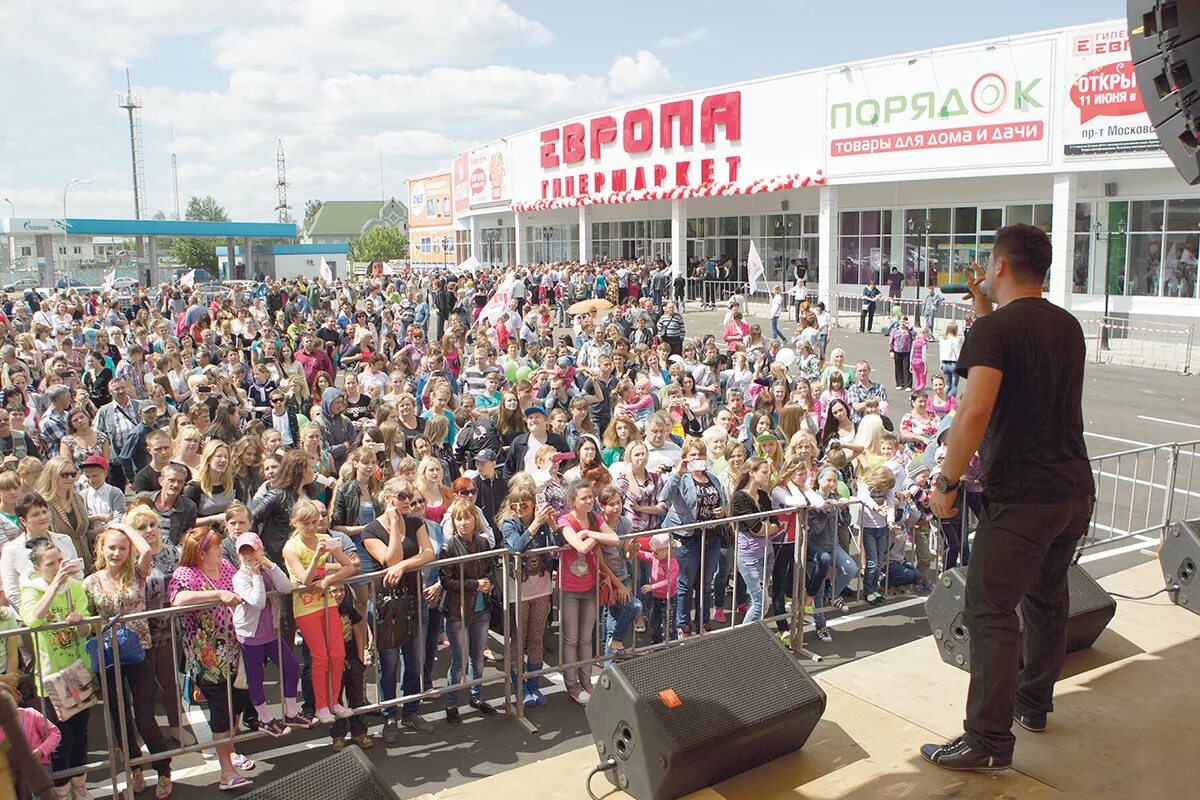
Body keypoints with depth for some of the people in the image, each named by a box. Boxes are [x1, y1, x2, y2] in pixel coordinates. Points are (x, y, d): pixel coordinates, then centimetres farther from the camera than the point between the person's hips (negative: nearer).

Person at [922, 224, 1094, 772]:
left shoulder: (995, 329, -13)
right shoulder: (1068, 326, 12)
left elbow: (974, 410, -25)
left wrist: (945, 483, -17)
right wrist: (985, 313, 23)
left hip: (1021, 498, -9)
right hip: (1076, 490, 9)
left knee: (991, 613, -4)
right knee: (1046, 599, 22)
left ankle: (989, 742, -2)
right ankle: (1033, 705, 37)